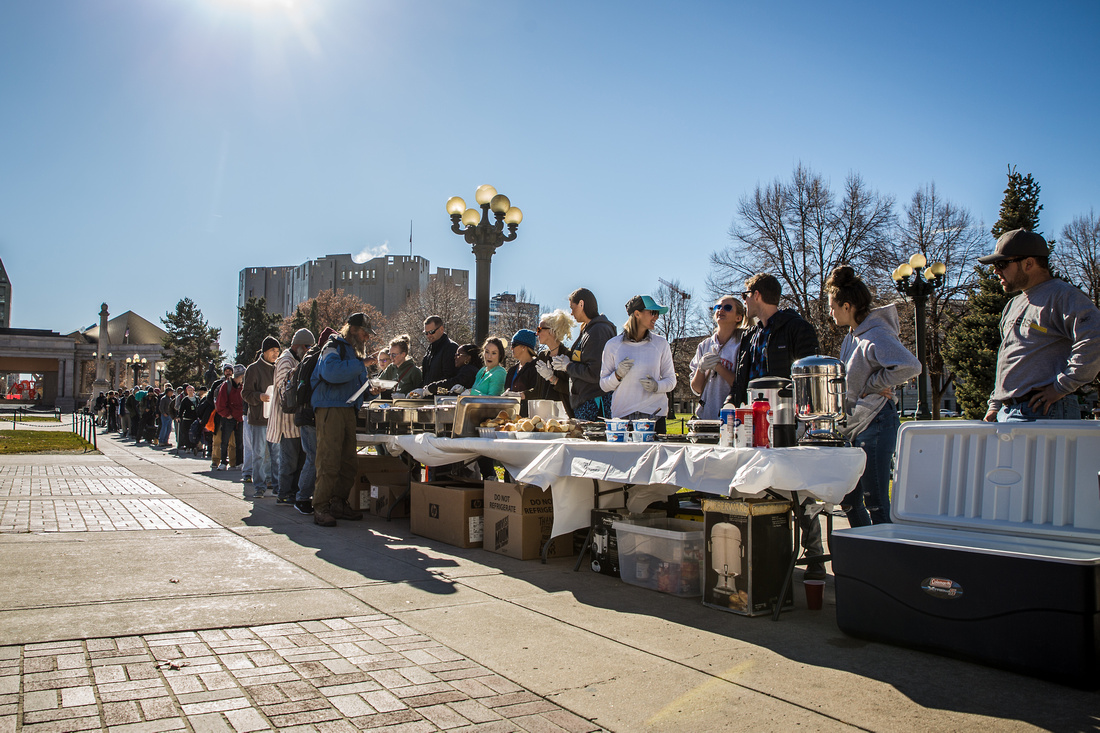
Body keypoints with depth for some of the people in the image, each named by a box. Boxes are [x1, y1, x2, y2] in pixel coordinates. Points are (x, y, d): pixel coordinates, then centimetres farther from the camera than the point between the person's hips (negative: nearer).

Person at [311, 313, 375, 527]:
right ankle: (320, 509, -9)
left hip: (348, 410, 9)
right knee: (329, 461, -12)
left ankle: (338, 503, 17)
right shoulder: (333, 347, -3)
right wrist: (359, 365, -16)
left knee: (348, 461, 7)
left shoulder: (355, 351, 25)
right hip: (330, 410, -9)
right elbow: (330, 371, -24)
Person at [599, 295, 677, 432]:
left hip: (654, 414, 1)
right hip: (622, 414, -1)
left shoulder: (660, 344, 7)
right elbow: (604, 385, 7)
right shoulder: (612, 345, 4)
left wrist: (657, 386, -10)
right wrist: (618, 375, -12)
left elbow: (671, 381, 10)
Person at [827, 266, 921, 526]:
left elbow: (910, 367, -32)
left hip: (876, 423, -10)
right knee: (848, 499, 15)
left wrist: (871, 385, -20)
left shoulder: (876, 336, -18)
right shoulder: (851, 336, 11)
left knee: (875, 503, -4)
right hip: (855, 426, 10)